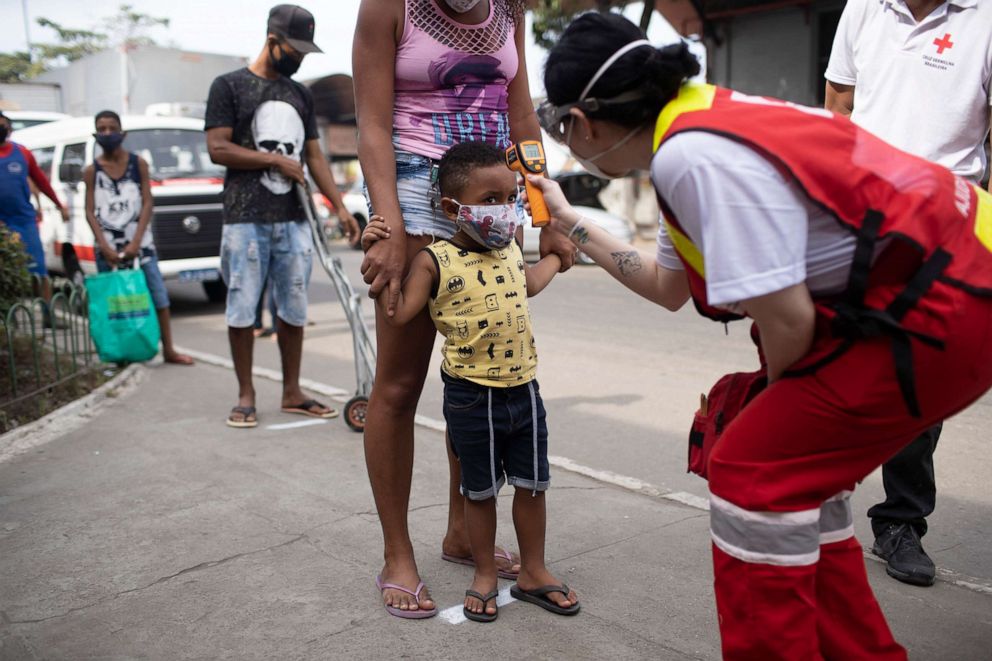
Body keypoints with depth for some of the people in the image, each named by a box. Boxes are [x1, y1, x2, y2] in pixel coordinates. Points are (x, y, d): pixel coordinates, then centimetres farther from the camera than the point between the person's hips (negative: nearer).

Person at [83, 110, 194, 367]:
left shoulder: (138, 164, 1)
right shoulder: (92, 170, 3)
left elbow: (147, 203, -2)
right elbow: (90, 211, 1)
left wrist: (135, 242, -11)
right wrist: (105, 246, -11)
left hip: (139, 243, 0)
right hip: (107, 246, 1)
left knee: (158, 295, -3)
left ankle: (168, 350, 5)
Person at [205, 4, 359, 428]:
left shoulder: (301, 95, 16)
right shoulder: (230, 86, 1)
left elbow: (314, 155, 15)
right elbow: (217, 149, -7)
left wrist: (340, 206, 4)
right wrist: (276, 159, -6)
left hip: (293, 219, 5)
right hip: (246, 219, -4)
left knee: (293, 310, 7)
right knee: (241, 311, 0)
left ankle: (292, 393, 17)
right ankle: (245, 396, 11)